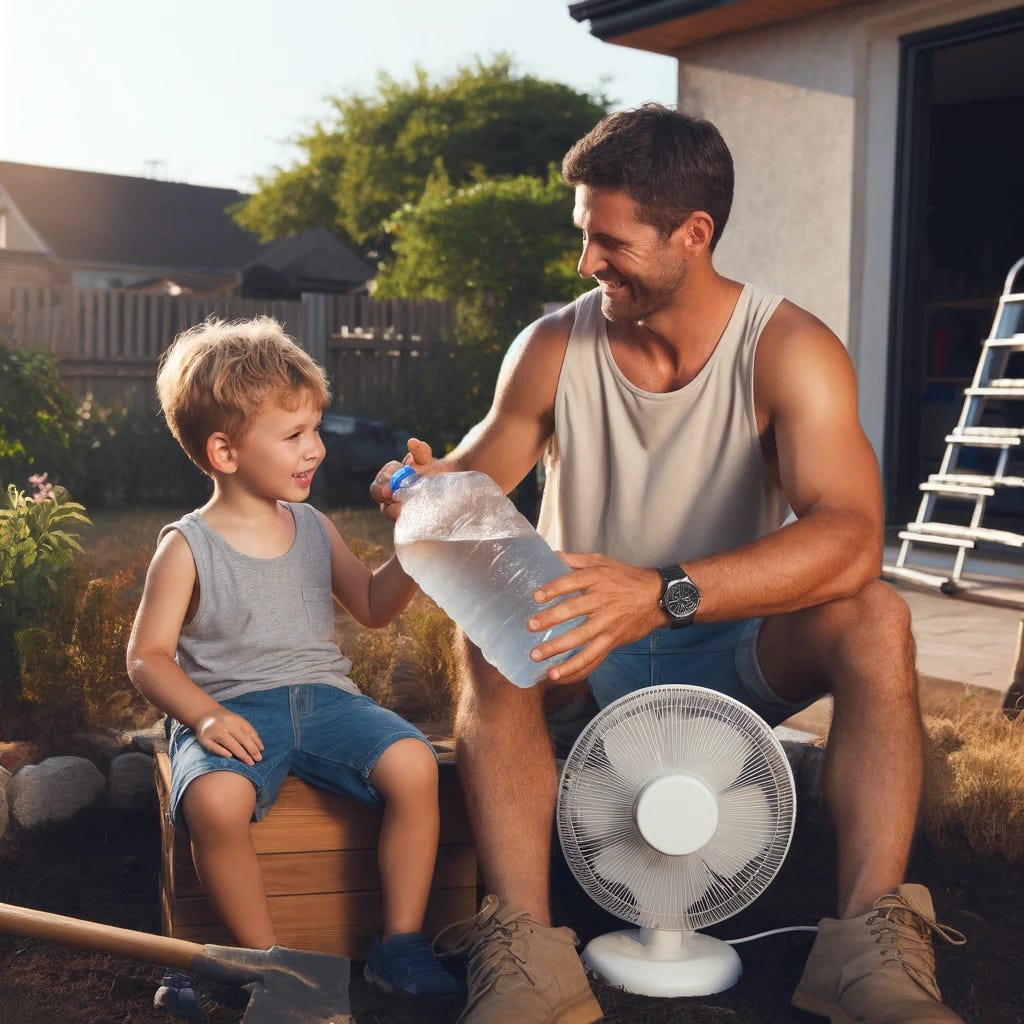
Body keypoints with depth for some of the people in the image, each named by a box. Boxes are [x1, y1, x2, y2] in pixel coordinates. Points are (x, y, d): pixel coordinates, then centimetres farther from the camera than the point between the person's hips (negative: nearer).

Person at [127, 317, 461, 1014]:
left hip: (323, 695, 4)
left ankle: (401, 944, -8)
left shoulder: (314, 529, 12)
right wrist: (204, 716, -19)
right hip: (231, 709, -3)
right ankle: (265, 959, -13)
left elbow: (372, 608, 20)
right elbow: (148, 655, -2)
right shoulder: (187, 547, -2)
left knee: (413, 764, -24)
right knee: (214, 800, -36)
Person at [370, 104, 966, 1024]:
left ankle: (869, 945, -34)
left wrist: (664, 594, -44)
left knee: (874, 618, -29)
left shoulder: (788, 351, -14)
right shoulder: (552, 349, -5)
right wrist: (438, 489, -22)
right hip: (585, 659, 1)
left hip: (727, 652, -1)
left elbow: (849, 541, -29)